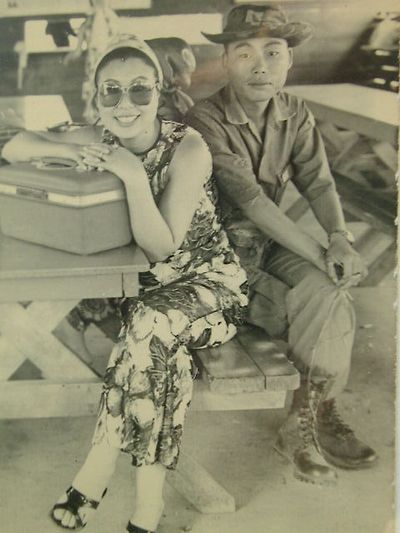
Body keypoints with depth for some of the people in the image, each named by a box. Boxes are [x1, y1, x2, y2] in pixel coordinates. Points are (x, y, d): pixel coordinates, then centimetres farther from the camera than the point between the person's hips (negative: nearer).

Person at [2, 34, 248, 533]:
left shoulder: (188, 147, -18)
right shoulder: (99, 139, -4)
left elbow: (161, 248, -22)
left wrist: (133, 174, -33)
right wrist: (69, 151, -20)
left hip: (206, 281, -4)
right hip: (143, 284, 4)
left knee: (151, 324, -35)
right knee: (162, 350, -29)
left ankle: (101, 462, -20)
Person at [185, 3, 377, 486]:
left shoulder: (295, 114, 2)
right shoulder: (205, 121, -18)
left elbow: (318, 183, -3)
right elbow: (250, 200, -24)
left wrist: (339, 238, -23)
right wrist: (319, 256, -27)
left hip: (272, 241, 5)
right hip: (223, 247, -5)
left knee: (331, 297, -20)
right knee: (327, 306, -20)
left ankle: (307, 422, -4)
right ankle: (312, 421, 1)